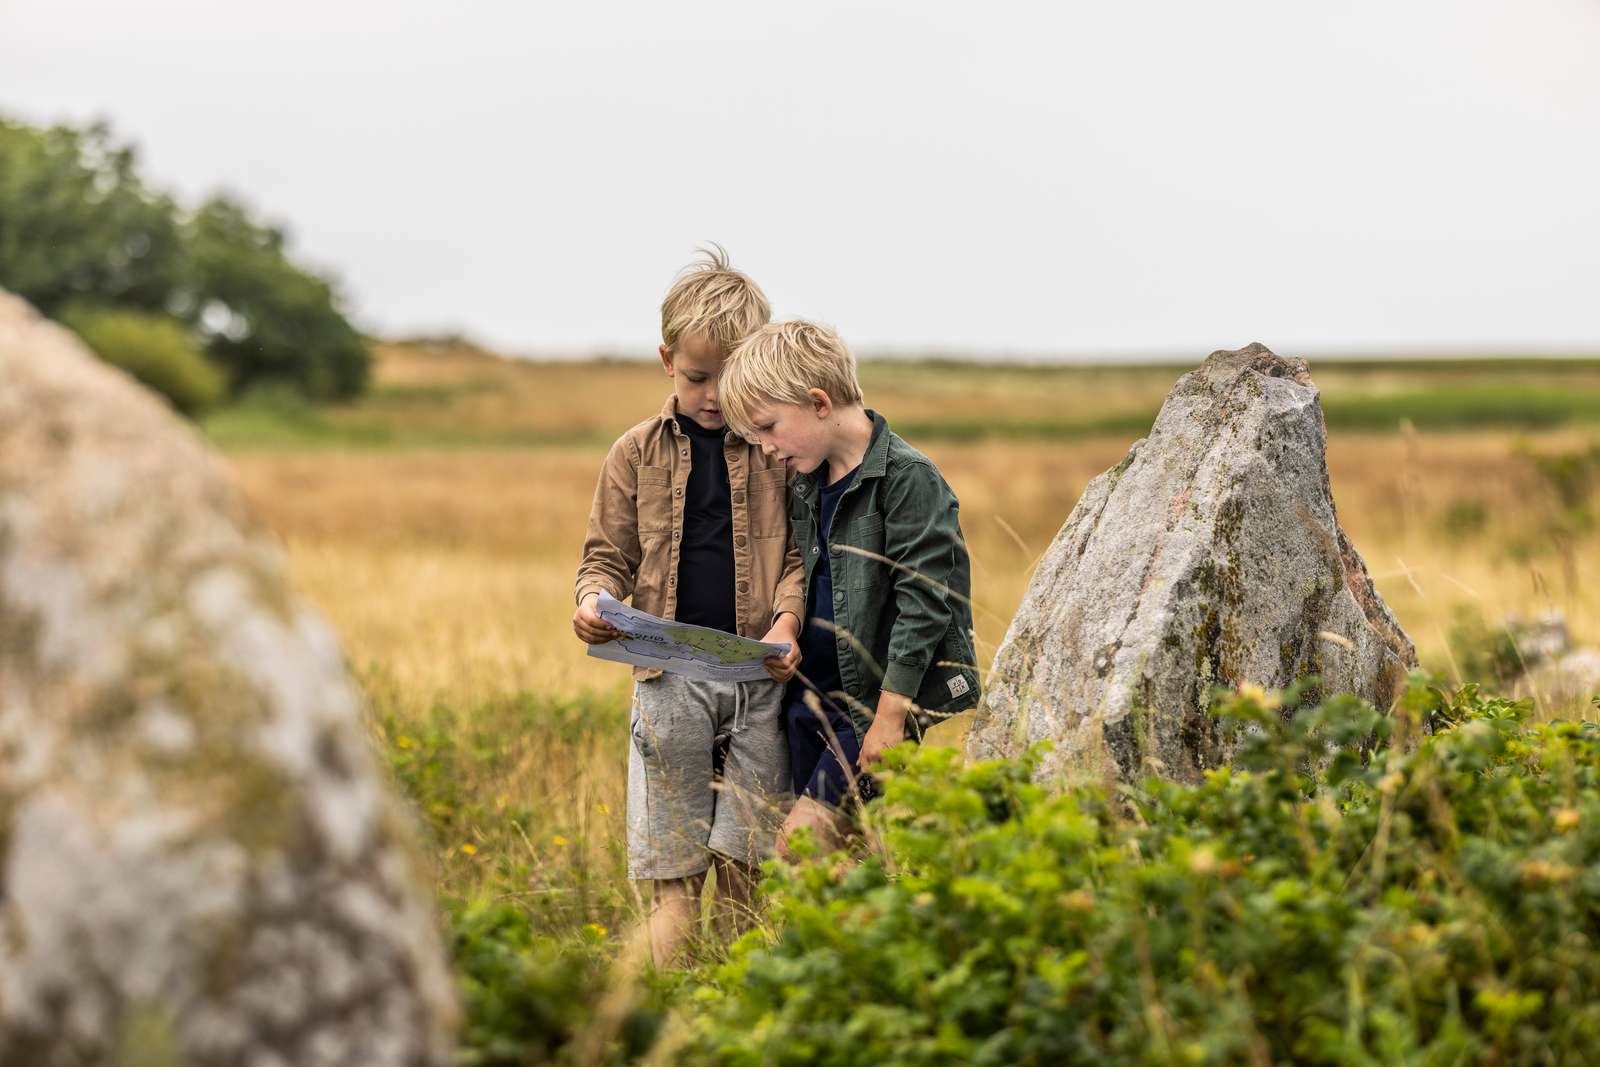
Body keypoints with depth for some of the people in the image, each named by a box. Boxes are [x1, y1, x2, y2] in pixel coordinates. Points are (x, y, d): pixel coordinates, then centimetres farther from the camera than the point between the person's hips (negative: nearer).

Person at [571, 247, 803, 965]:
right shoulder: (636, 455, 7)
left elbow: (800, 554, 4)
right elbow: (608, 555, 10)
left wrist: (787, 619, -14)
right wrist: (595, 598, -12)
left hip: (759, 676, -1)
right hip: (669, 677, 1)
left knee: (742, 858, 3)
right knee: (671, 863, 1)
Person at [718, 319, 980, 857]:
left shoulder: (907, 477, -14)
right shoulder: (805, 485, 12)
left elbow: (922, 601, -17)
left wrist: (890, 715, -19)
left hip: (876, 701, -8)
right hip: (813, 697, 8)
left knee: (800, 840, -15)